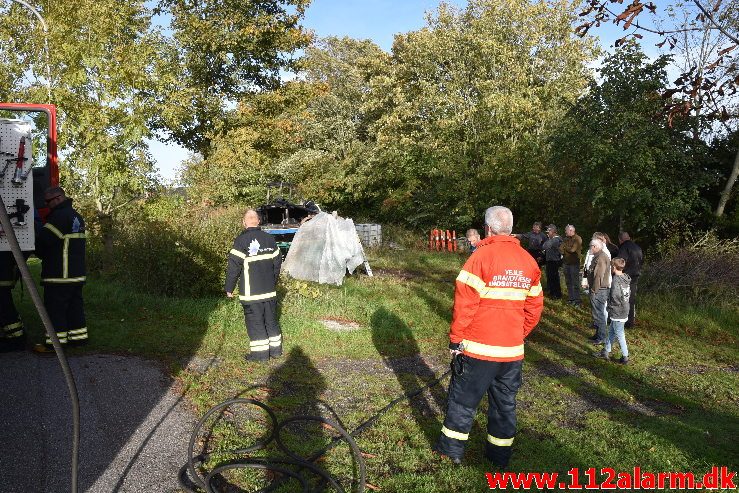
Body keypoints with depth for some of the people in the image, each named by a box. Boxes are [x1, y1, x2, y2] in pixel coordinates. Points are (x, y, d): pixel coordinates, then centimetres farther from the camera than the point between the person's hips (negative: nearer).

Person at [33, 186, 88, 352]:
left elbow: (43, 239, -18)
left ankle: (54, 343, 2)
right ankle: (79, 336, 20)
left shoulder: (60, 216, -15)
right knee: (75, 305, 14)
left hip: (59, 275, -9)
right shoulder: (77, 216, 16)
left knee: (55, 308, -2)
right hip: (77, 273, 9)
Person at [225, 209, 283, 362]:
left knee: (255, 322, 3)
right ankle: (276, 349, 23)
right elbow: (277, 262, 14)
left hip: (251, 291, -6)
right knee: (271, 320, 16)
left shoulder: (241, 241, -12)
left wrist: (229, 288, -3)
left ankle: (260, 352, 7)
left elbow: (234, 266, -13)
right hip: (270, 290, 6)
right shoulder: (269, 239, 7)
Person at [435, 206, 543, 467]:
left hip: (478, 347, -5)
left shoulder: (481, 256, -14)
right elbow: (534, 307, 9)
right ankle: (500, 454, 28)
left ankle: (452, 447, 22)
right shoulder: (529, 261, 4)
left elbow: (464, 303, -15)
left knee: (463, 397, 11)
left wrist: (455, 339, -7)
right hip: (513, 349, 5)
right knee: (505, 401, 16)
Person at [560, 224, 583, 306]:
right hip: (566, 262, 7)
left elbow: (572, 249, -19)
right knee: (568, 282, 12)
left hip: (574, 263, -7)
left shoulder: (577, 239, -10)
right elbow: (561, 249, 5)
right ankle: (570, 299, 21)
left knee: (575, 283, -5)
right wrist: (568, 249, -12)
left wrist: (565, 247, -3)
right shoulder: (566, 239, 12)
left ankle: (577, 300, 0)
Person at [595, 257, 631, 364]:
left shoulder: (616, 280, -23)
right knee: (611, 332, 19)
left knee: (619, 335, 4)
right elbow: (627, 294, 10)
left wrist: (610, 307, -7)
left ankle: (625, 357, 14)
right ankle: (606, 352, 30)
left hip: (617, 313, -9)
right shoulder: (626, 278, 3)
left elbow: (615, 297, -25)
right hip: (624, 310, 9)